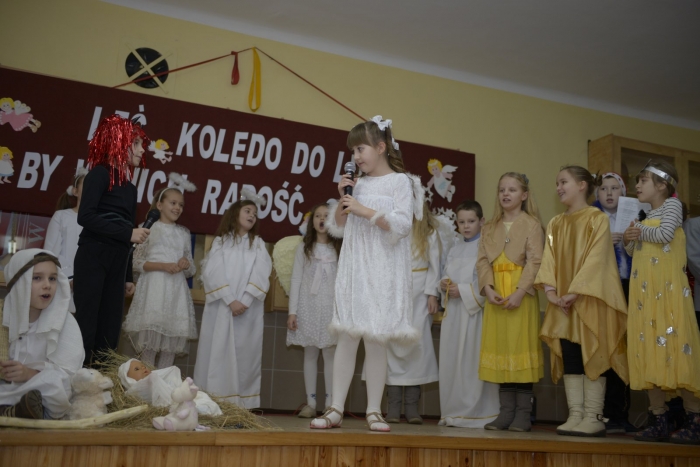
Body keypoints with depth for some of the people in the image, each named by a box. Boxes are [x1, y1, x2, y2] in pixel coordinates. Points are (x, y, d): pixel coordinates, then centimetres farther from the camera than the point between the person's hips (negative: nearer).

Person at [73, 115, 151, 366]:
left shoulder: (129, 187, 16)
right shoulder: (100, 173, -4)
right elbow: (85, 216, -17)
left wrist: (128, 276, 15)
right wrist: (128, 233, -19)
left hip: (117, 263, 7)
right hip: (92, 259, -7)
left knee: (109, 331, 5)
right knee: (86, 325, -6)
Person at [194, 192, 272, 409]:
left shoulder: (258, 244, 12)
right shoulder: (221, 241, 9)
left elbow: (261, 276, 0)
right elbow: (213, 273, -3)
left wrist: (244, 301, -13)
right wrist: (230, 300, -14)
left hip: (248, 309, 1)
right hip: (220, 307, 0)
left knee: (244, 353, 0)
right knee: (217, 351, 0)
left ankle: (241, 403, 3)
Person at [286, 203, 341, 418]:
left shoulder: (339, 248, 6)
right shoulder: (304, 247, 9)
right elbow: (296, 279, 4)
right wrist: (292, 311, -3)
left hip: (331, 307, -1)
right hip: (308, 306, 1)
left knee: (330, 353, -2)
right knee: (310, 353, 3)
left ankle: (329, 403, 3)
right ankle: (310, 403, 8)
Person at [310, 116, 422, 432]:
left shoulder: (400, 181, -1)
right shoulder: (357, 184, 15)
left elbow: (401, 225, -13)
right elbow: (337, 229, 16)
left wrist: (364, 211, -17)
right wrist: (343, 201, 1)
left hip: (382, 273, -4)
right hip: (353, 270, 5)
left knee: (376, 341, -1)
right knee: (346, 338, 3)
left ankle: (374, 411, 10)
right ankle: (336, 410, 8)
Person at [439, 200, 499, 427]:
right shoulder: (455, 248, 16)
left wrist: (463, 290, -15)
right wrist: (444, 284, -1)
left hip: (474, 311, -7)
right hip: (453, 311, 7)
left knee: (472, 362, -5)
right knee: (451, 361, 8)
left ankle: (475, 413, 5)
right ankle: (454, 411, 17)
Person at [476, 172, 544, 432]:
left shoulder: (531, 224, 1)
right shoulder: (490, 227, 16)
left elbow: (535, 261, -8)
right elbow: (483, 260, 7)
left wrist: (520, 291, -18)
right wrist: (488, 288, -9)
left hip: (521, 294, -4)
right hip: (495, 295, 5)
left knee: (521, 347, -3)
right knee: (499, 348, 5)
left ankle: (523, 413, 6)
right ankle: (506, 411, 13)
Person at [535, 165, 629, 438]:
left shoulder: (597, 218, -3)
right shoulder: (555, 224, 15)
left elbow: (596, 258, -12)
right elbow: (549, 258, 7)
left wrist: (575, 292, -19)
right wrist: (550, 289, -8)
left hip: (590, 299, -5)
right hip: (563, 302, 6)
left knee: (592, 355, -3)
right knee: (569, 357, 4)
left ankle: (594, 418, 2)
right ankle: (575, 415, 8)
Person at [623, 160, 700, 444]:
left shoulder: (672, 204, 1)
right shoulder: (646, 218, 21)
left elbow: (665, 234, -16)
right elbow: (635, 253, 21)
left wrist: (641, 232, 0)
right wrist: (630, 241, 1)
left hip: (669, 291, -7)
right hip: (644, 295, 7)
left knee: (675, 351, -9)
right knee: (649, 355, 2)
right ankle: (659, 423, 7)